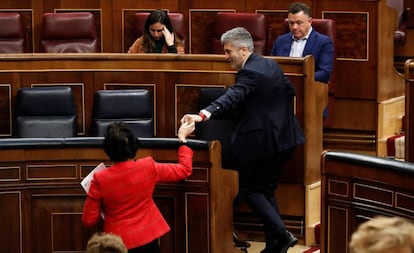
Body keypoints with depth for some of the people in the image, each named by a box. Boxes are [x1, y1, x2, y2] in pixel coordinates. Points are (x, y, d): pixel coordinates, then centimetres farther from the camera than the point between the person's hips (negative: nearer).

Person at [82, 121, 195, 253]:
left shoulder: (100, 179, -17)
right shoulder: (148, 167, -13)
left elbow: (88, 220, -9)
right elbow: (184, 170, 4)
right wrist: (182, 138, 16)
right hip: (147, 239, 2)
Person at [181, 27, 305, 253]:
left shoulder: (249, 73, -18)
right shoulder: (271, 65, 10)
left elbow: (231, 98, -35)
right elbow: (290, 92, 22)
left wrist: (203, 115, -48)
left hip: (260, 141, -9)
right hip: (282, 139, 9)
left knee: (251, 191, 1)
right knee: (267, 191, 15)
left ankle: (282, 234, -10)